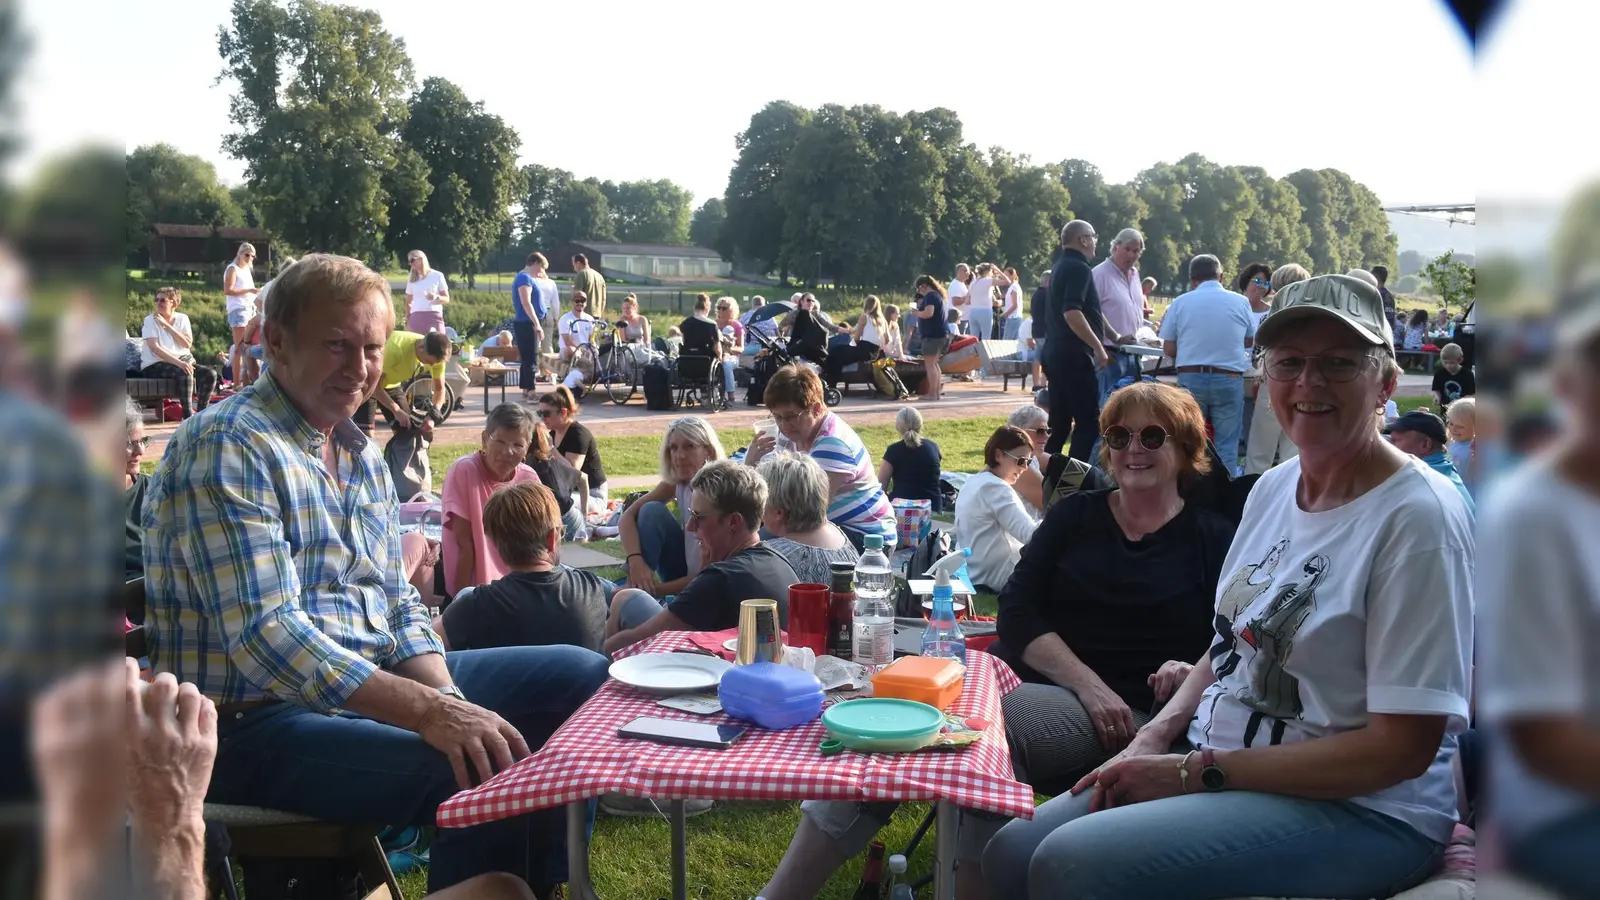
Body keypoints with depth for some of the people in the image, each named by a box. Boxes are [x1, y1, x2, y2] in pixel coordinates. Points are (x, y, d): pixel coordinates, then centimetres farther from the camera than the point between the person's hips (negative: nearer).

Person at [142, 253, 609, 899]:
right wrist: (429, 712, -33)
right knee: (487, 780, -31)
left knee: (583, 677, 10)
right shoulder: (227, 447, -16)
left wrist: (448, 698, -10)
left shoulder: (362, 454, 11)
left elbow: (397, 604, 10)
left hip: (376, 681, 9)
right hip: (254, 721, -9)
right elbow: (265, 637, -26)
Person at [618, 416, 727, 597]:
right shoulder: (676, 481, -6)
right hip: (683, 573, 7)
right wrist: (635, 561, -29)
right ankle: (634, 589, -14)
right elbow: (628, 516, -10)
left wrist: (655, 590, -25)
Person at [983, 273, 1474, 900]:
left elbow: (1402, 747, -19)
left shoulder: (1417, 517, -17)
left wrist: (1196, 771, -18)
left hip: (1362, 808, -7)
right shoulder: (1274, 487, 6)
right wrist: (1155, 737, -3)